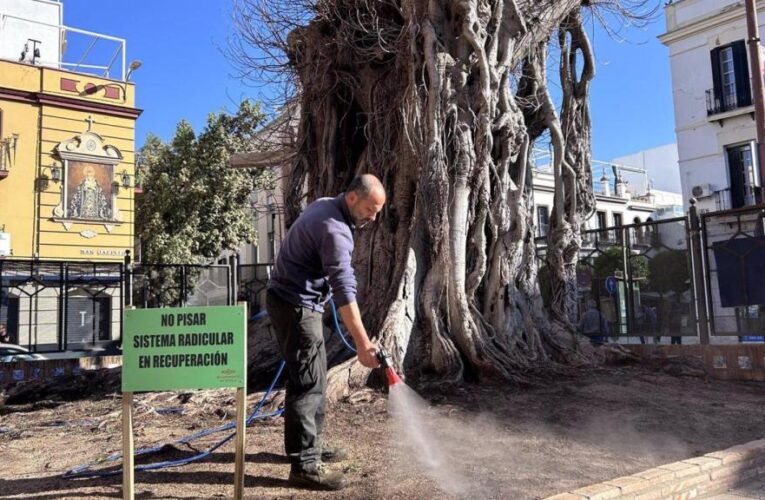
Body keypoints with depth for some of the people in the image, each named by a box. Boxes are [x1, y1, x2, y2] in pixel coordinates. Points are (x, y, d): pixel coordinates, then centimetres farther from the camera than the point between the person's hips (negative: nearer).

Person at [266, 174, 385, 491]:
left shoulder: (325, 206, 8)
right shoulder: (334, 229, -23)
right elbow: (344, 290, -30)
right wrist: (362, 343, -32)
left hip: (294, 301, 10)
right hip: (295, 305, -10)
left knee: (313, 378, 16)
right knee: (307, 382, -10)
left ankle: (310, 445, 27)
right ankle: (304, 465, -5)